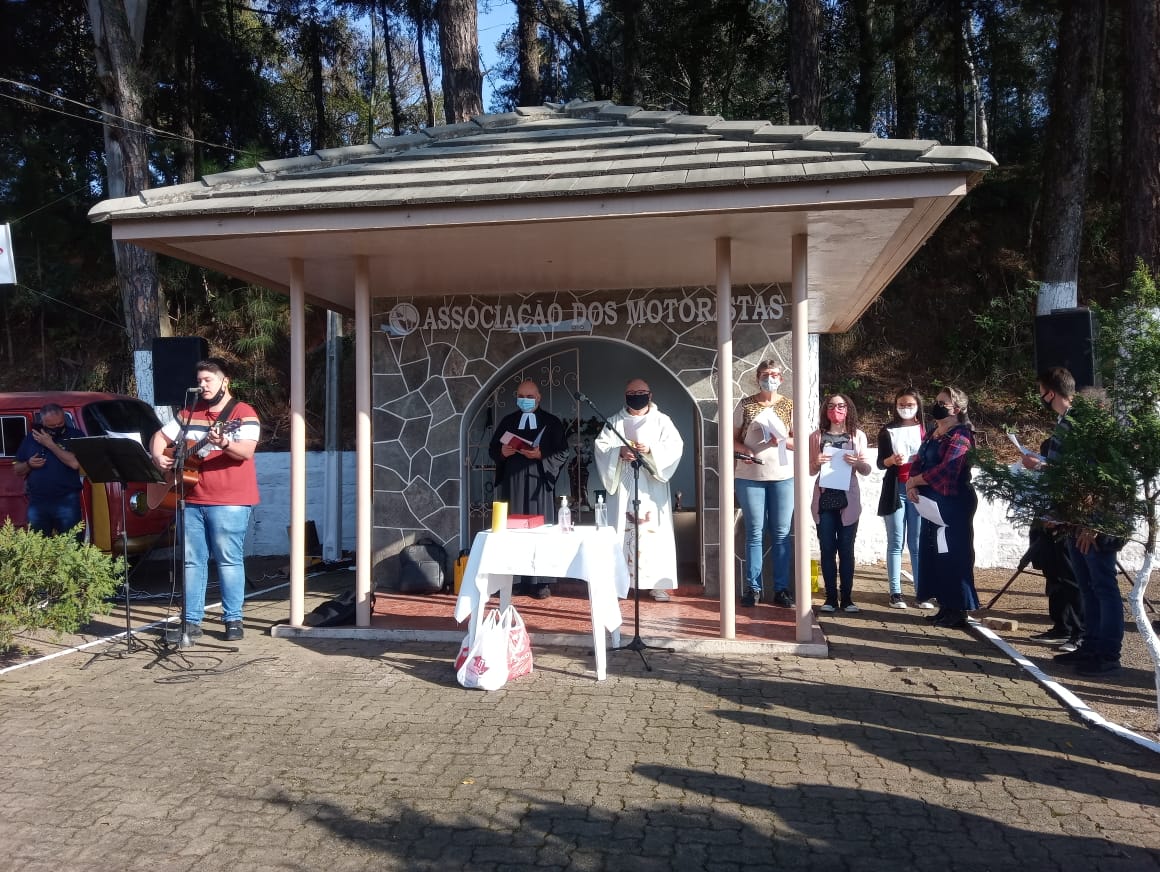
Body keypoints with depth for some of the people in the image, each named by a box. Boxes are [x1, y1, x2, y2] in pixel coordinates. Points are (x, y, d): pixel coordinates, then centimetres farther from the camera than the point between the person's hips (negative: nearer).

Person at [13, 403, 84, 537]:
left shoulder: (75, 435, -2)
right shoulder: (30, 438, 10)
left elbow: (75, 463, -18)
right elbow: (17, 469, 16)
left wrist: (50, 444, -13)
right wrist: (28, 464, -6)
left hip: (67, 502, -4)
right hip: (37, 502, 4)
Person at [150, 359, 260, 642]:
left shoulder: (243, 413, -3)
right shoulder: (190, 414, 16)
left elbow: (247, 451, -17)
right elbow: (159, 437, 23)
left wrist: (223, 443, -36)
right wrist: (158, 457, 3)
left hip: (229, 502, -6)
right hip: (192, 500, 6)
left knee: (229, 560, -2)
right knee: (192, 560, 8)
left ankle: (233, 620, 6)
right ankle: (192, 620, 15)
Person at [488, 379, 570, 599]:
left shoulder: (551, 422, 5)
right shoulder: (507, 421, 13)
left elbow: (562, 453, 0)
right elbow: (492, 449, 13)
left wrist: (541, 456, -16)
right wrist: (502, 452, -9)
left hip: (539, 483, -2)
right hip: (512, 482, 2)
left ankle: (540, 581, 3)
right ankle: (515, 580, 6)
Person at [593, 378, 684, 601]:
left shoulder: (661, 421, 7)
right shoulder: (615, 421, 11)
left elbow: (675, 447, -4)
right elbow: (600, 446, 2)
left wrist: (650, 450, -19)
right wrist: (618, 452, -17)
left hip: (651, 487, -1)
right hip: (623, 486, 1)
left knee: (654, 530, -4)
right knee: (623, 529, -1)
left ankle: (657, 583, 0)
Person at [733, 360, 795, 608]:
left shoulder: (789, 406, 6)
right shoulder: (745, 405, 4)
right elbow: (733, 438, 6)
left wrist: (782, 441, -14)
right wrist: (744, 451, -14)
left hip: (782, 476, 1)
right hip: (750, 476, -1)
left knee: (781, 534, 4)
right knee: (755, 533, 3)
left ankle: (781, 588, 10)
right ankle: (753, 587, 10)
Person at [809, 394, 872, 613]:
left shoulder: (858, 436, 5)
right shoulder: (817, 436, 6)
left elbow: (866, 470, 5)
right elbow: (810, 470, 8)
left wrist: (857, 462, -15)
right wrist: (817, 462, -13)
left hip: (848, 499, 0)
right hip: (824, 499, 0)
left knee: (846, 550, 3)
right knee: (827, 550, 3)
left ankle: (846, 598, 8)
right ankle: (831, 598, 9)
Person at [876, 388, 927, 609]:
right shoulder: (887, 431, 6)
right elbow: (880, 463, 3)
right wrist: (892, 460, -17)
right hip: (895, 490, 0)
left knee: (918, 544, 1)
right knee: (895, 543, 2)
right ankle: (895, 592, 4)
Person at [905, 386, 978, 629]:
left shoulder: (960, 436, -13)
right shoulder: (932, 433, 14)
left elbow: (945, 469, -22)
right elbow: (919, 461, 12)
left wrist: (914, 481, -11)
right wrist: (912, 485, -8)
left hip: (953, 504, -9)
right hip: (932, 503, 9)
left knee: (952, 555, -4)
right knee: (933, 552, 10)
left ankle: (959, 612, 3)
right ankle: (945, 607, 18)